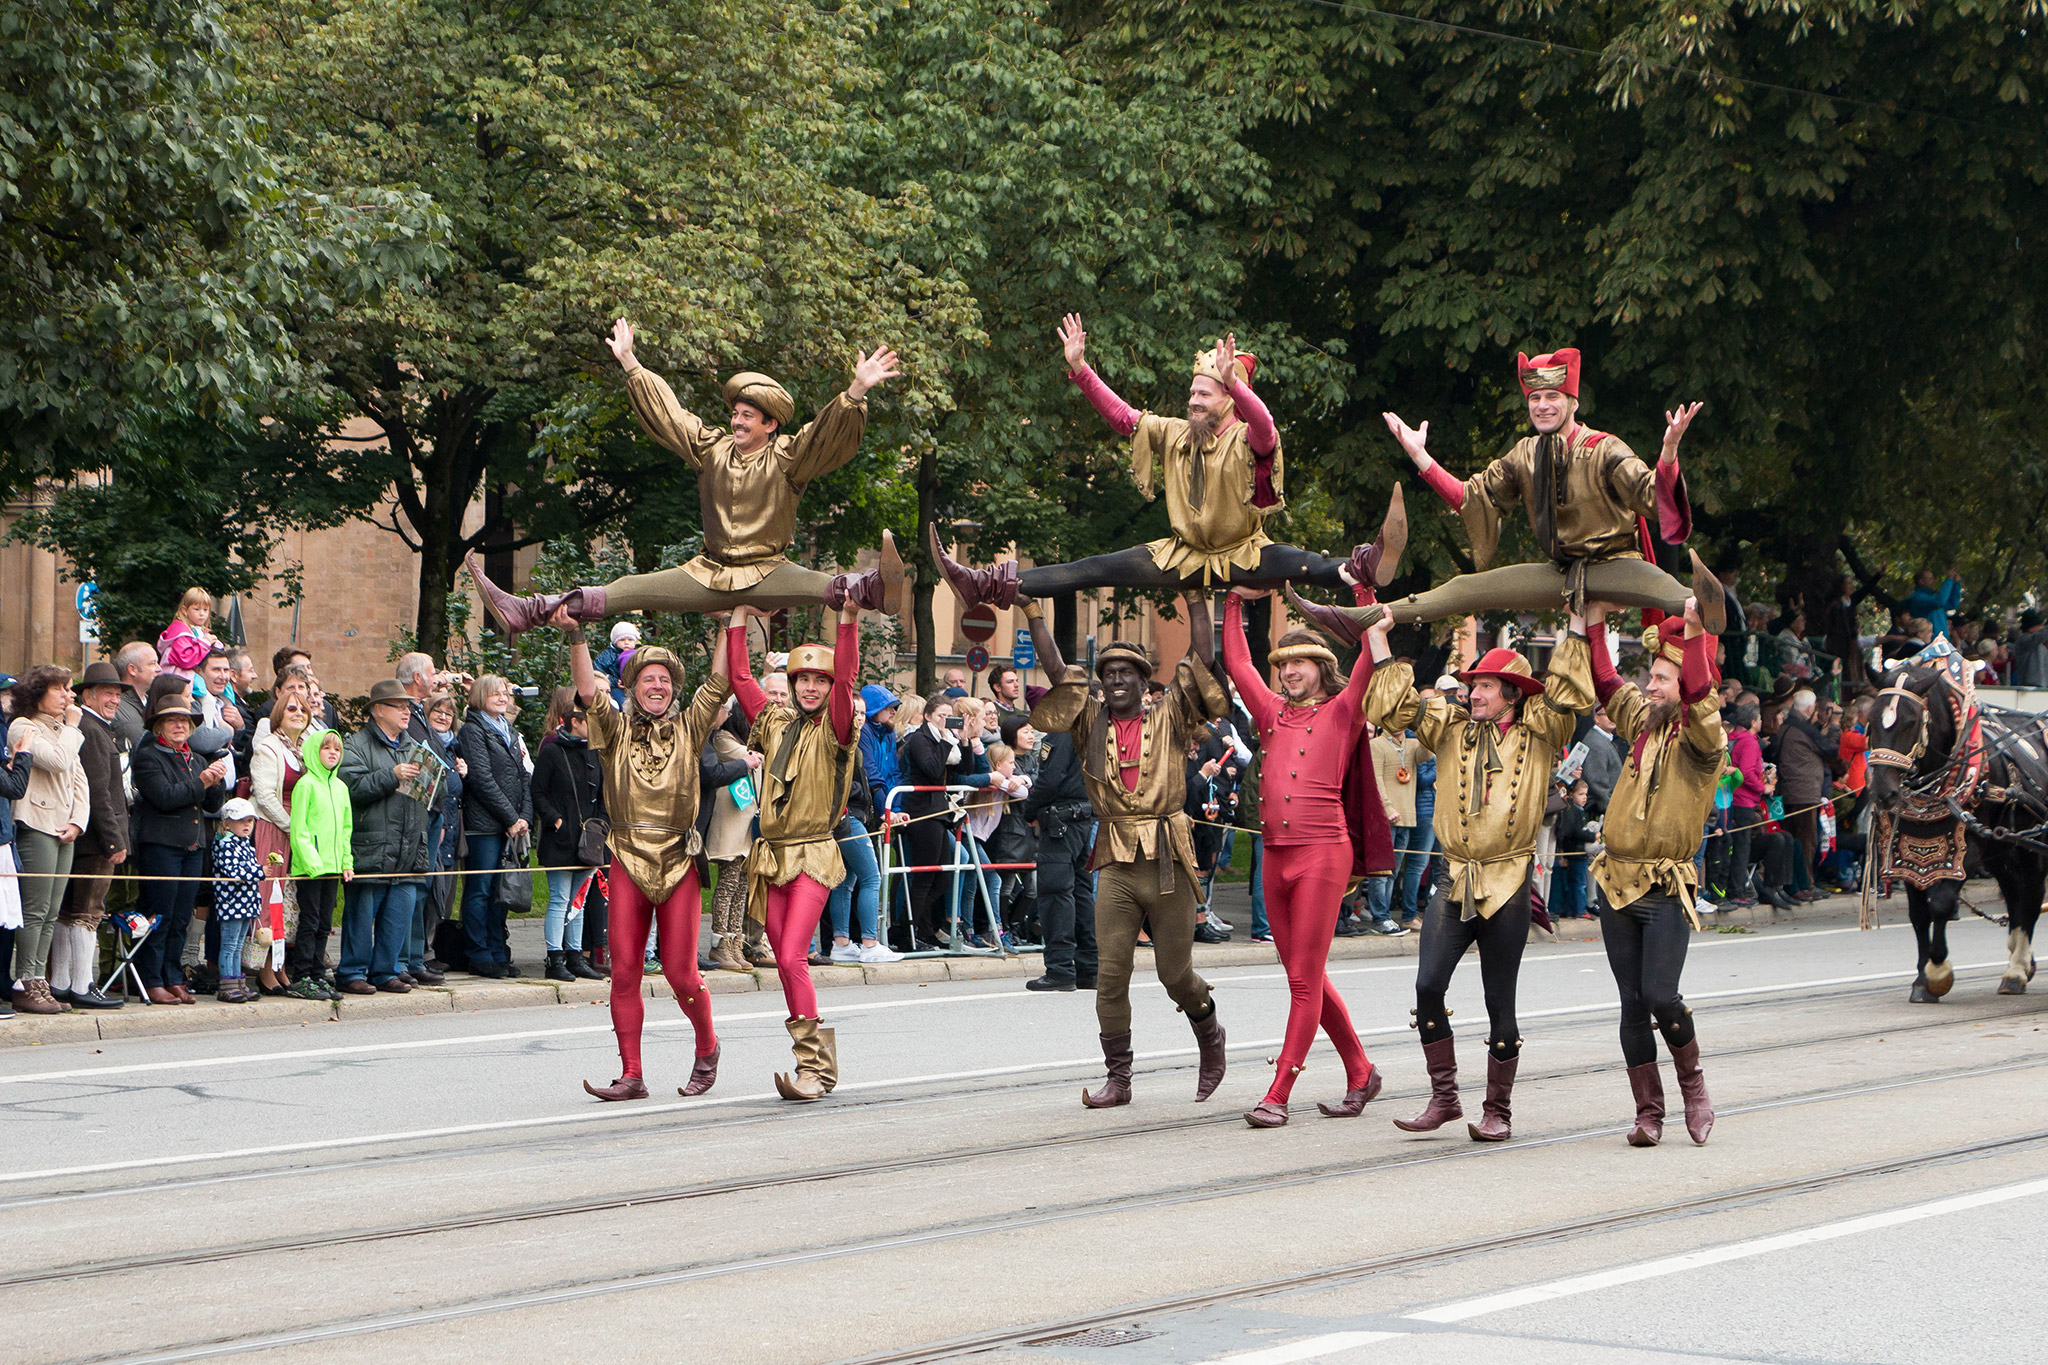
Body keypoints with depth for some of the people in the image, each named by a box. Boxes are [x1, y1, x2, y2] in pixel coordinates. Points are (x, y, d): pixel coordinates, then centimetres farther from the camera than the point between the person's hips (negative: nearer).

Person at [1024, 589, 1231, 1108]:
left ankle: (1211, 1039, 32)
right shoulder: (1090, 722, 9)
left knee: (1176, 973, 3)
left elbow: (1202, 660, -2)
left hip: (1168, 862, -2)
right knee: (1110, 973, -4)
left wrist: (1194, 598, -5)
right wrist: (1032, 610, -2)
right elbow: (1056, 669, 3)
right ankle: (1118, 1078, 4)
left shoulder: (1168, 719, 4)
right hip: (1116, 866, 2)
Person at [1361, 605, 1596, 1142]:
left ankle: (1499, 1111, 13)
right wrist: (1378, 636, 9)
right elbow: (1396, 705, 11)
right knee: (1429, 985, -11)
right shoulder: (1452, 728, 11)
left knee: (1500, 1001, 2)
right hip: (1455, 882, 2)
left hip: (1507, 885, -2)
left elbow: (1568, 698, -9)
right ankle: (1444, 1097, 0)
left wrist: (1577, 629, -6)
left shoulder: (1537, 735, 4)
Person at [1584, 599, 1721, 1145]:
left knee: (1661, 996, -16)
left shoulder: (1701, 739, -7)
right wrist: (1594, 627, 24)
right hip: (1617, 885, 6)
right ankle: (1648, 1112, 10)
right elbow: (1606, 686, 26)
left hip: (1667, 891, -6)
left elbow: (1699, 695, -27)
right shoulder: (1644, 724, 12)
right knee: (1632, 1002, 4)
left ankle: (1693, 1084, 8)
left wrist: (1693, 633, -29)